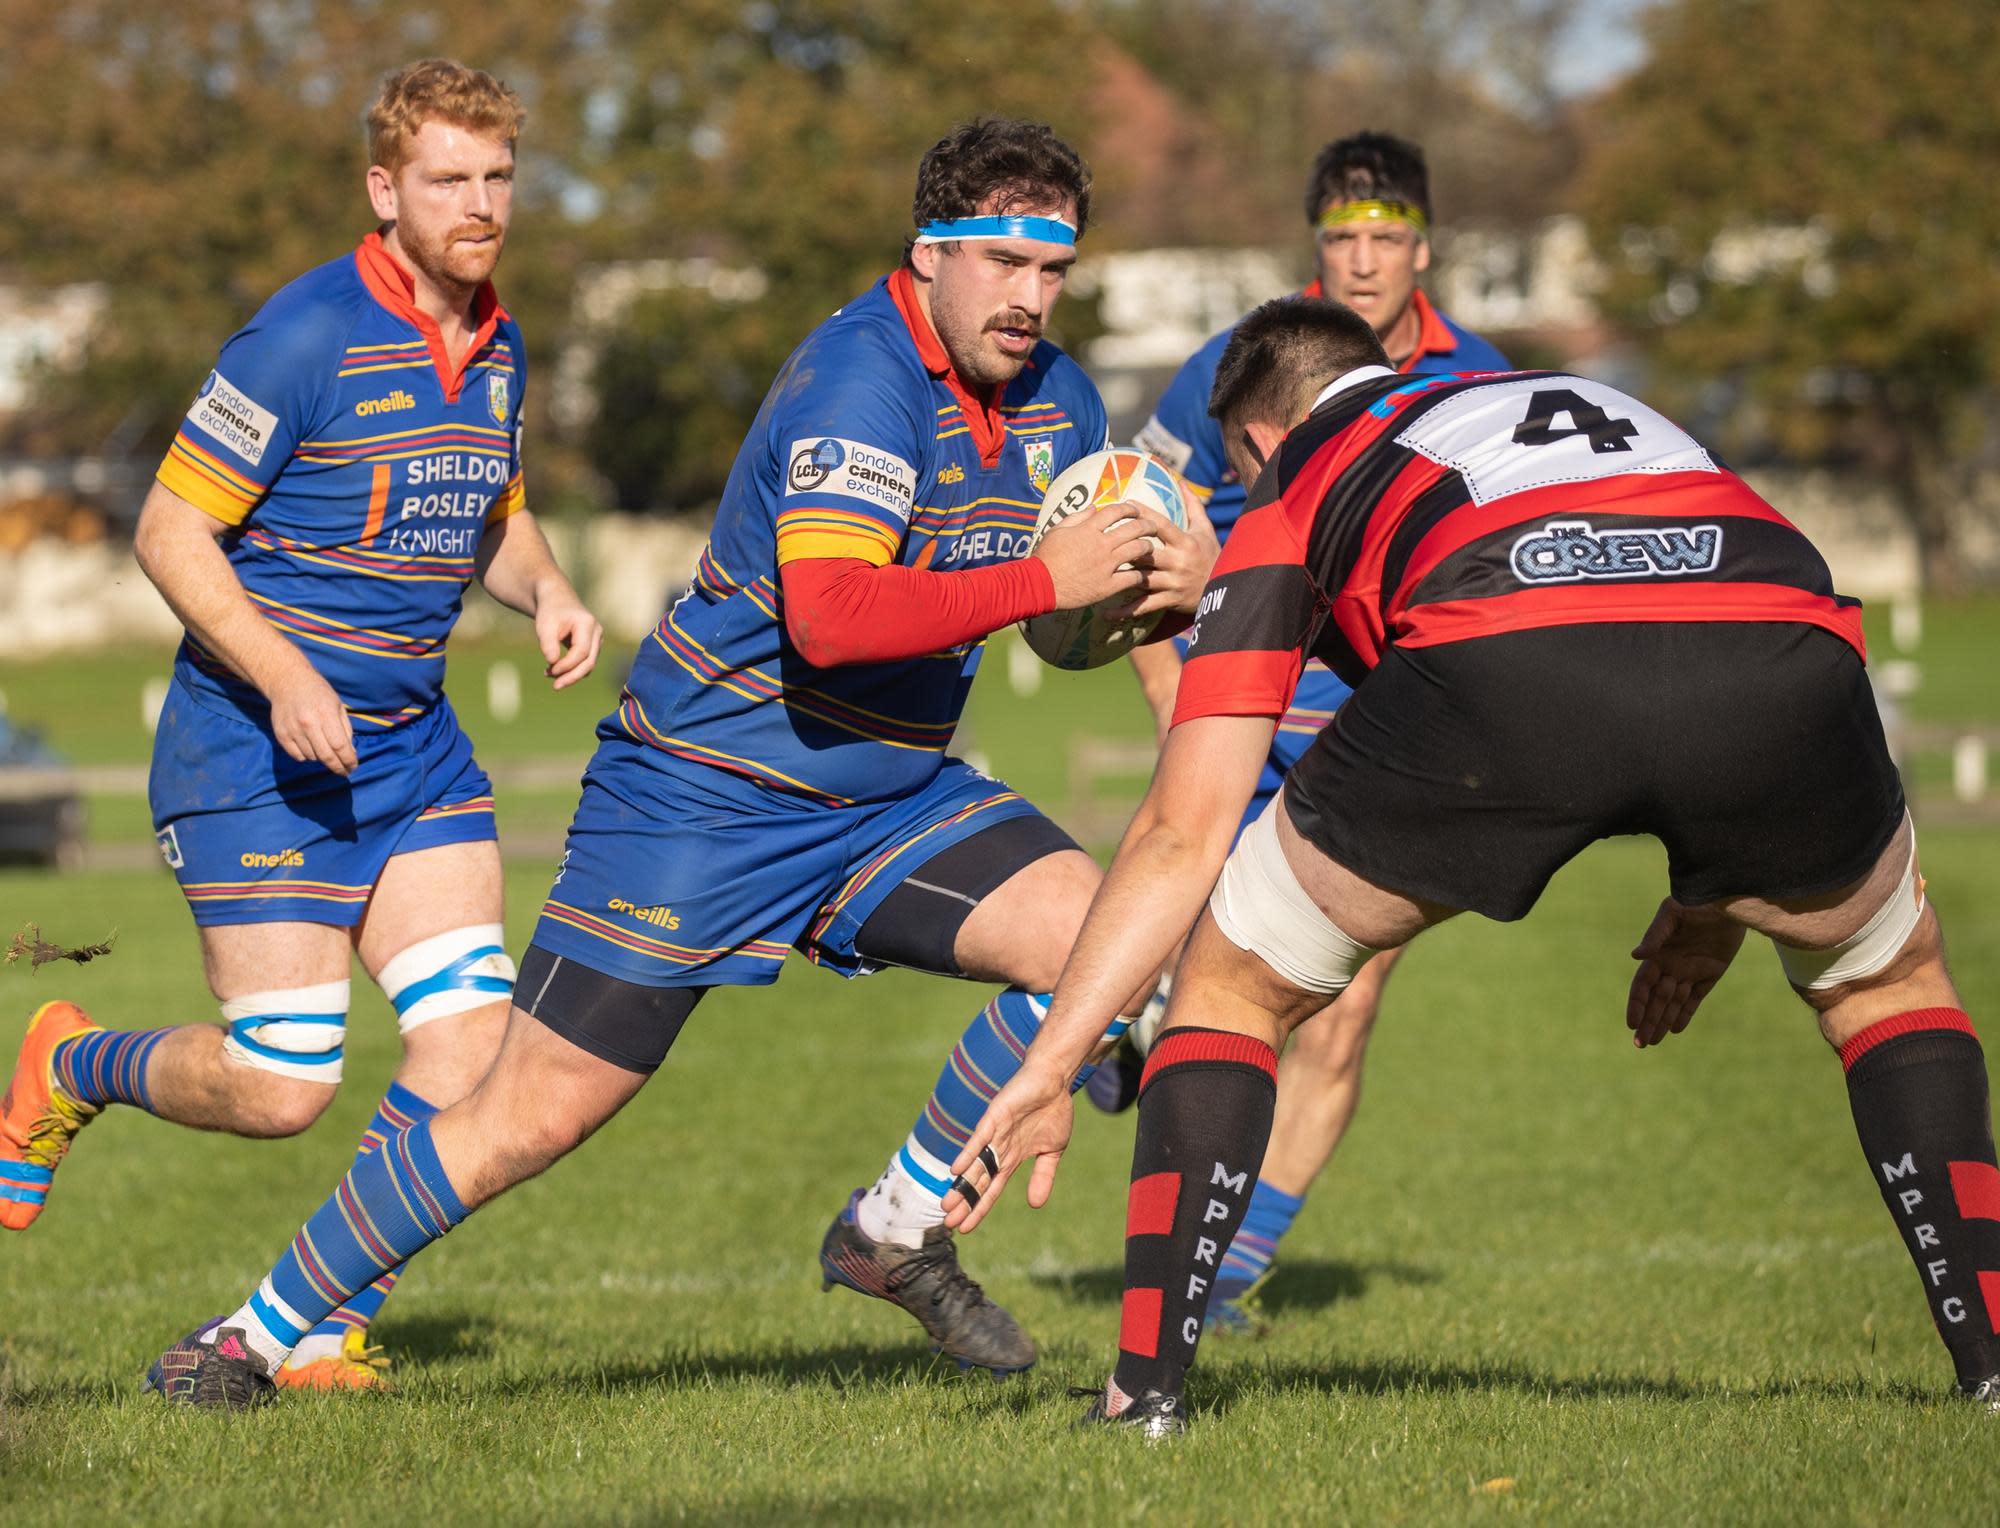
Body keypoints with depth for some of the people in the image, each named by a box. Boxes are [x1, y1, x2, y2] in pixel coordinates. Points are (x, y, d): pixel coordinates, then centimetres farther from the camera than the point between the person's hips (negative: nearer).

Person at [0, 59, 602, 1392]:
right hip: (256, 749, -7)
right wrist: (282, 678, -25)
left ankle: (329, 1327, 8)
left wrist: (547, 592, 2)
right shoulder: (307, 336, -16)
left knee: (471, 1040, -6)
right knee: (282, 1086, -8)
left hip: (414, 739, 7)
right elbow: (170, 532, -14)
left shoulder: (497, 351, 8)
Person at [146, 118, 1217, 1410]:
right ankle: (256, 1334, 12)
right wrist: (1043, 580, -35)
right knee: (530, 1119, -5)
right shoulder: (859, 379, -24)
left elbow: (1111, 563, 16)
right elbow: (828, 615, -36)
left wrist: (1173, 570, -8)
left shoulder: (1050, 394, 2)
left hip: (891, 796, 7)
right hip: (702, 796, -7)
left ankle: (901, 1229, 4)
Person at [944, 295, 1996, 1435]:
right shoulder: (1593, 403, 44)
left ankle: (1148, 1385, 16)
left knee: (1236, 987, 23)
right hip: (1785, 646, 3)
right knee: (1887, 977, 33)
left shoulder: (1288, 511, 32)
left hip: (1502, 665, -2)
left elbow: (1184, 836, 25)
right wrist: (1723, 899, 50)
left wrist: (1049, 1064, 28)